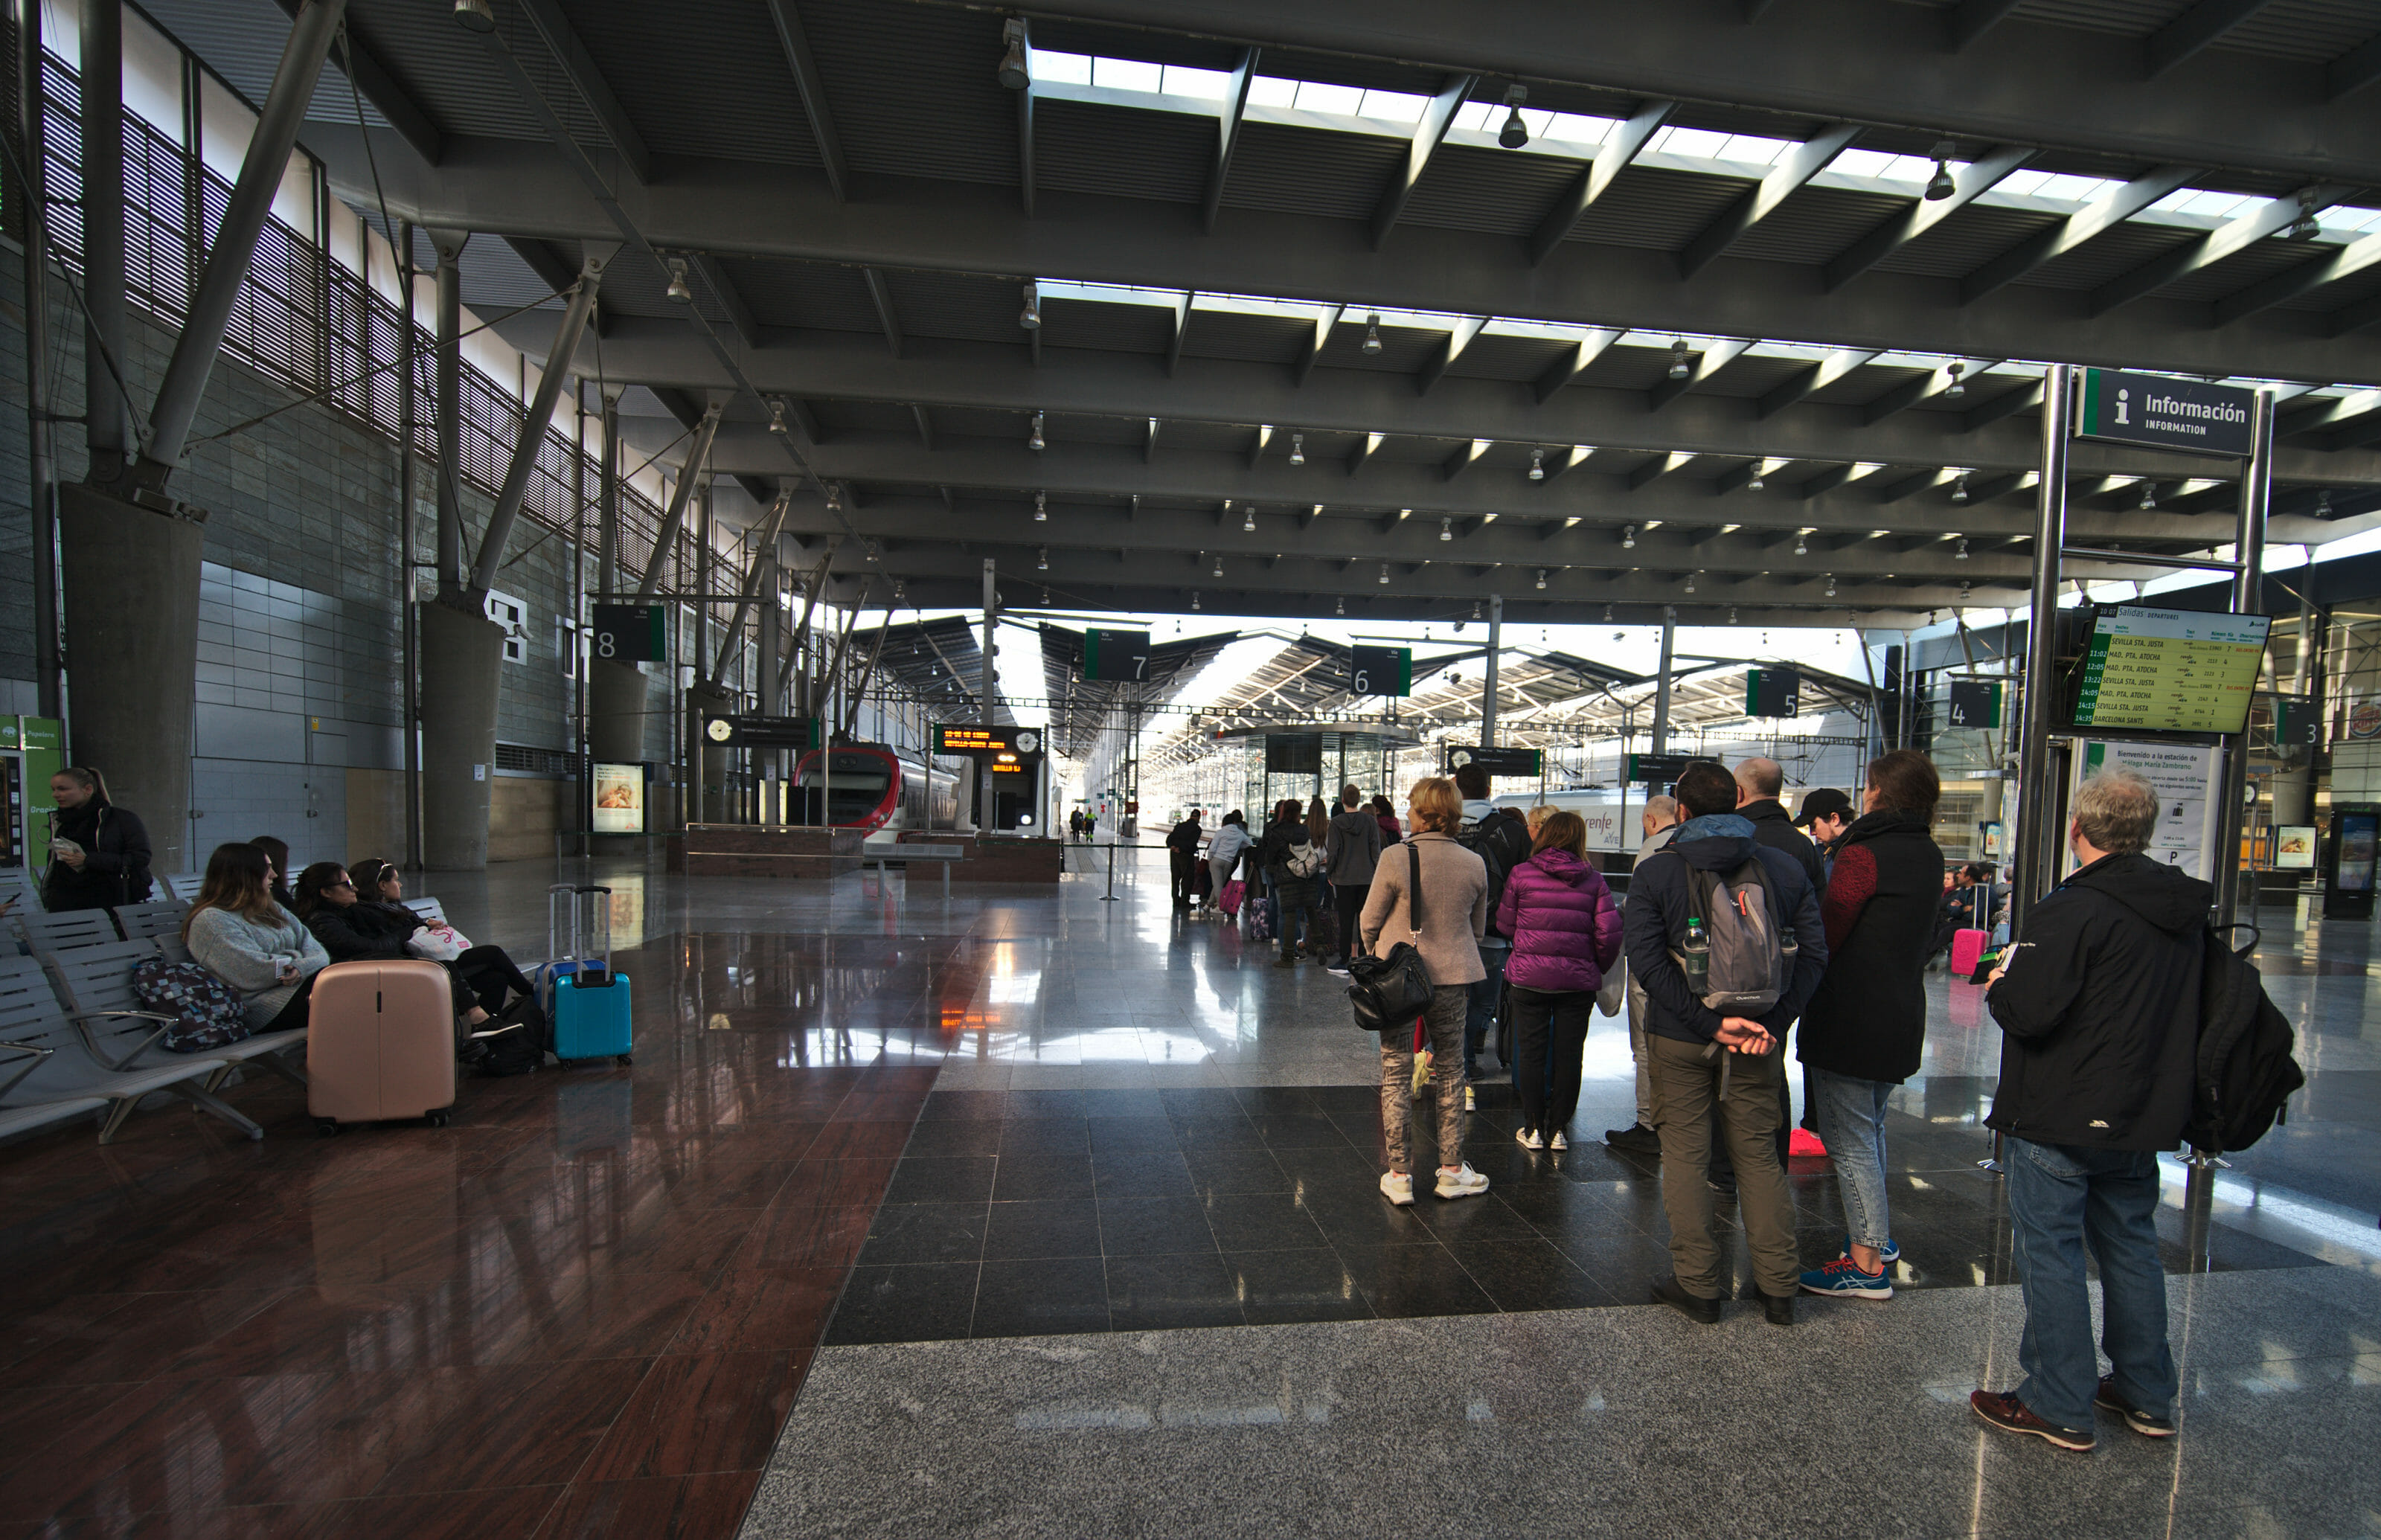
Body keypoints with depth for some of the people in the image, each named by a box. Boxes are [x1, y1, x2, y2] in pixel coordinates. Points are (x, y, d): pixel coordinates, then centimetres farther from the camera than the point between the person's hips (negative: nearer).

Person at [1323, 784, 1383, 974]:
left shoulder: (1336, 823, -7)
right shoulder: (1370, 821, -1)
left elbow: (1332, 852, -7)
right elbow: (1376, 851, 0)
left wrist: (1328, 872, 6)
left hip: (1343, 878, -2)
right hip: (1366, 878, 2)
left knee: (1346, 921, 3)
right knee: (1365, 919, 9)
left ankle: (1344, 960, 6)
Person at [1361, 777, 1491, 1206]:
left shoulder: (1396, 857, -14)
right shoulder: (1475, 864, -3)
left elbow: (1370, 921, -5)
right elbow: (1478, 929, 9)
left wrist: (1376, 958, 14)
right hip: (1452, 978, 3)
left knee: (1396, 1075, 7)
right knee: (1449, 1073, 16)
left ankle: (1399, 1175, 14)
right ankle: (1452, 1170, 26)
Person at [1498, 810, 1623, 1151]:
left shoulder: (1521, 874, -4)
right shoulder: (1593, 880, -1)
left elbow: (1505, 924, 2)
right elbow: (1609, 933, -3)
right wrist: (1599, 967, 13)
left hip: (1528, 977, -1)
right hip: (1578, 980, 1)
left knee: (1531, 1052, 9)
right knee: (1568, 1055, 11)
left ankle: (1533, 1129, 16)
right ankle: (1558, 1129, 19)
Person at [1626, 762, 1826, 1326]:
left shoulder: (1655, 872, -8)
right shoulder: (1785, 867, 1)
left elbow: (1647, 960, -17)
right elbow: (1813, 953, -4)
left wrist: (1711, 1022, -15)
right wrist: (1772, 1022, -9)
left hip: (1680, 1037, -3)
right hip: (1760, 1036, 3)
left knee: (1685, 1156, 8)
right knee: (1760, 1155, 15)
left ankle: (1697, 1285, 16)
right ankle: (1778, 1287, 23)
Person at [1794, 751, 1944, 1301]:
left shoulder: (1864, 854, -18)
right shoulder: (1929, 856, 8)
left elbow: (1825, 937, -19)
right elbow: (1922, 937, 15)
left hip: (1850, 1021, -9)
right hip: (1901, 1015, 9)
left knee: (1849, 1141, 1)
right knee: (1869, 1130, 24)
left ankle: (1867, 1265, 9)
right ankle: (1879, 1236, 36)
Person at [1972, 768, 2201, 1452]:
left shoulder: (2072, 910, -22)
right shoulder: (2186, 912, 5)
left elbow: (2026, 1013, -24)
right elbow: (2183, 1013, 16)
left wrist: (1999, 982, -5)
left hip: (2058, 1120, -8)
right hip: (2143, 1117, 8)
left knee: (2051, 1254, 4)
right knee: (2131, 1248, 21)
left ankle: (2060, 1408, 13)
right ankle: (2147, 1396, 33)